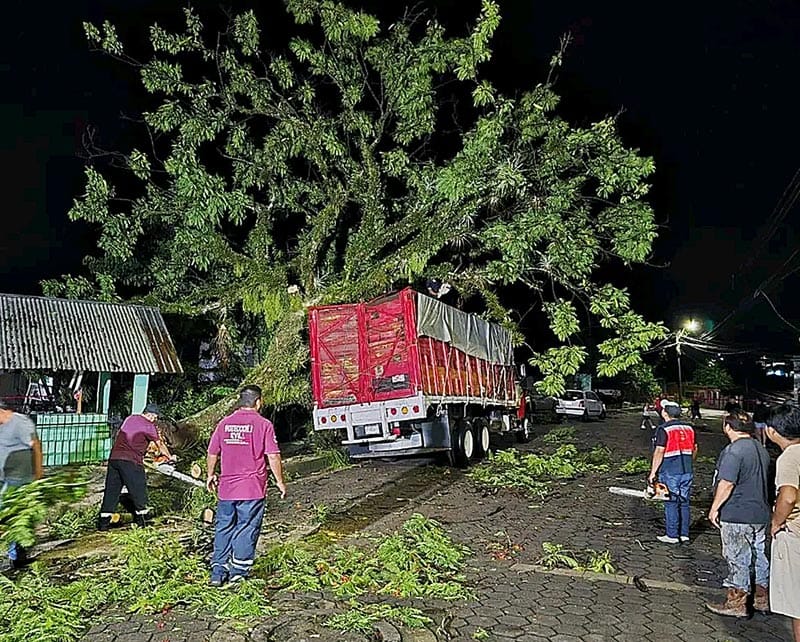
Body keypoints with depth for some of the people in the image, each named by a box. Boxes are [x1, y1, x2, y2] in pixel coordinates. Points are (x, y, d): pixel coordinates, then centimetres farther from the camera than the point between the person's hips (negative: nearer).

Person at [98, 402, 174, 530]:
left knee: (111, 490, 10)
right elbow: (160, 445, 5)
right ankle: (141, 519, 16)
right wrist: (170, 457, 20)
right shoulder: (148, 426, -3)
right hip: (130, 461, -7)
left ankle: (103, 522, 10)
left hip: (113, 457, 7)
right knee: (138, 489, 7)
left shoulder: (130, 419, 16)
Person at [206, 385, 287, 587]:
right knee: (247, 529, 7)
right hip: (252, 488, -4)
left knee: (223, 528, 14)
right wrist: (279, 481, 1)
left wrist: (211, 475, 26)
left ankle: (218, 572, 18)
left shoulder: (224, 423, 5)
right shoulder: (263, 424, -8)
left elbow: (212, 453, 11)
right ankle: (239, 571, 12)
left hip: (226, 487, 4)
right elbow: (273, 456, -10)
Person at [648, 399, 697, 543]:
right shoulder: (689, 428, 7)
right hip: (687, 472, 6)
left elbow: (659, 452, -16)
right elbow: (694, 449, 15)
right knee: (684, 503, 13)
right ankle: (684, 534, 20)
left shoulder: (663, 429, -13)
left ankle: (672, 536, 7)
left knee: (671, 504, 2)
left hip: (670, 473, -6)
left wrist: (653, 473, -10)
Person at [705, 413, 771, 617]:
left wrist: (714, 508, -14)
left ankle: (736, 603, 10)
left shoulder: (733, 451, -20)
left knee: (737, 559, 1)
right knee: (760, 556, 17)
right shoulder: (761, 449, 9)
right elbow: (762, 480, 18)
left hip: (737, 516, -9)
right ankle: (762, 599, 28)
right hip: (761, 514, 9)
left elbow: (726, 484, -23)